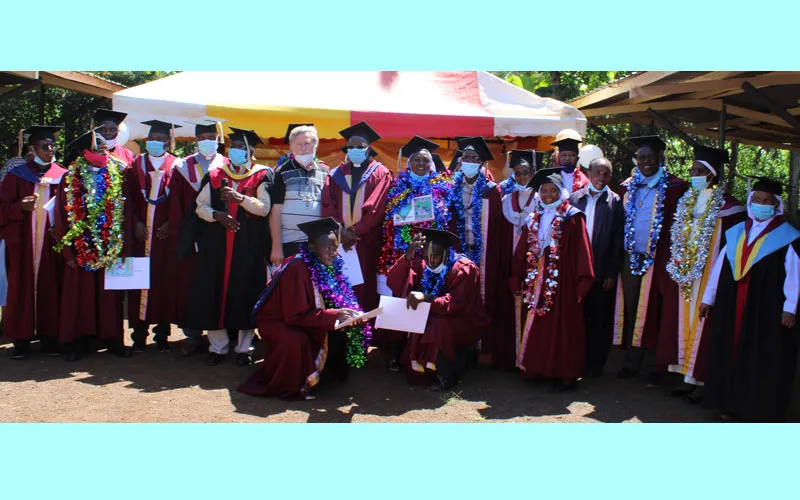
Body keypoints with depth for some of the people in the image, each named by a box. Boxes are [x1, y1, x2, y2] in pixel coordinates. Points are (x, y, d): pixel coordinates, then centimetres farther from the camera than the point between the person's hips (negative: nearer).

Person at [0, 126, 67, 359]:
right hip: (23, 241, 0)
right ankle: (21, 339, 7)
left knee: (50, 288, 2)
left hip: (52, 242, 1)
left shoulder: (63, 176, 8)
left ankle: (49, 336, 10)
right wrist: (21, 207, -17)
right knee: (22, 288, 0)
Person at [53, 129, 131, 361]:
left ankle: (112, 338, 16)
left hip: (111, 249, 1)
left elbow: (125, 214, 3)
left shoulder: (117, 177, 4)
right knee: (80, 296, 5)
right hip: (80, 249, -1)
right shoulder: (70, 179, 1)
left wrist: (124, 247, -4)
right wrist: (68, 252, -7)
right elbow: (61, 217, -1)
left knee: (110, 296, 6)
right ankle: (80, 341, 15)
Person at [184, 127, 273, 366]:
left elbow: (264, 208, -9)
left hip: (249, 246, -2)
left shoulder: (262, 176, 3)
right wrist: (217, 215, -11)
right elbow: (200, 206, 8)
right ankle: (218, 346, 14)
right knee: (214, 292, 1)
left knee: (245, 293, 0)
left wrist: (240, 198, -22)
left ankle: (244, 347, 13)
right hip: (216, 244, 3)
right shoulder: (215, 175, 12)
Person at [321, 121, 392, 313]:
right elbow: (328, 206, 5)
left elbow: (376, 208, -6)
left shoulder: (380, 174, 5)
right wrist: (341, 231, -9)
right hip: (339, 240, 3)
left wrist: (355, 231, -10)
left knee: (366, 287, -4)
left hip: (368, 241, -3)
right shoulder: (336, 174, 15)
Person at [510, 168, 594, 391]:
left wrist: (582, 281, -13)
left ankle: (565, 373, 7)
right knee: (536, 326, 7)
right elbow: (522, 251, 14)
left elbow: (581, 251, -7)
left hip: (562, 280, -5)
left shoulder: (572, 218, -1)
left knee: (562, 326, -1)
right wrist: (517, 279, 8)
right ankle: (536, 368, 17)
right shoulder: (534, 219, 13)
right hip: (536, 280, 5)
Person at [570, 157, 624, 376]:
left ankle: (595, 364, 20)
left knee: (599, 320, 7)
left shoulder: (615, 202, 1)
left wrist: (612, 273, -6)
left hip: (602, 271, -1)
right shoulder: (575, 198, 7)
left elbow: (618, 240, -1)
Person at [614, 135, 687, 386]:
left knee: (653, 312, 0)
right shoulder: (627, 187, 11)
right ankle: (632, 362, 19)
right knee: (631, 310, 9)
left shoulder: (674, 187, -3)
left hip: (658, 260, -4)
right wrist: (619, 255, 8)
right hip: (630, 258, 4)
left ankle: (653, 367, 10)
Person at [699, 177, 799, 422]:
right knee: (731, 354, 9)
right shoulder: (736, 233, 10)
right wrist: (708, 298, 12)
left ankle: (761, 410, 12)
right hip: (732, 308, 5)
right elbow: (719, 267, 12)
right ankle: (732, 404, 21)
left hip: (768, 310, -4)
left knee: (763, 360, 2)